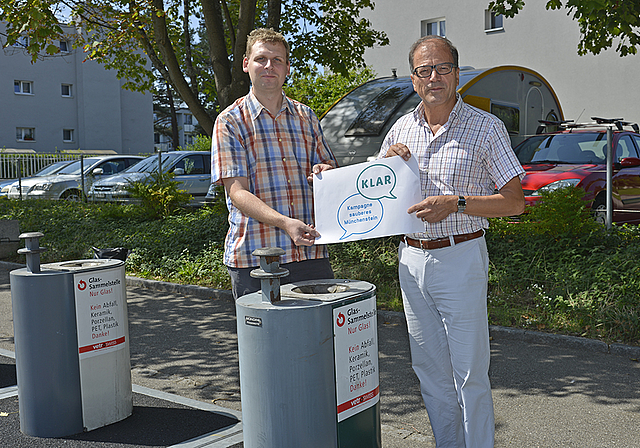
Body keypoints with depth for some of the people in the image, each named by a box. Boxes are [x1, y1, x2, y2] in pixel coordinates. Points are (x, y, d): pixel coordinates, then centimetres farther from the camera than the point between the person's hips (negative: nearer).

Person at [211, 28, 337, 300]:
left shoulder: (306, 118, 14)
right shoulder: (230, 122, 1)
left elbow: (329, 166, 22)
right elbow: (237, 192, -9)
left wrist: (326, 172, -4)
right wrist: (284, 223, -24)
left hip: (311, 251, 4)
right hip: (254, 256, -3)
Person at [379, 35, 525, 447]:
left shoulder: (486, 128, -4)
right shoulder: (401, 130, 9)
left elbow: (514, 202, -8)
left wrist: (455, 203, -20)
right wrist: (386, 164, -4)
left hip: (460, 259, -5)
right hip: (411, 258, 5)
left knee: (470, 374, 0)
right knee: (429, 369, 14)